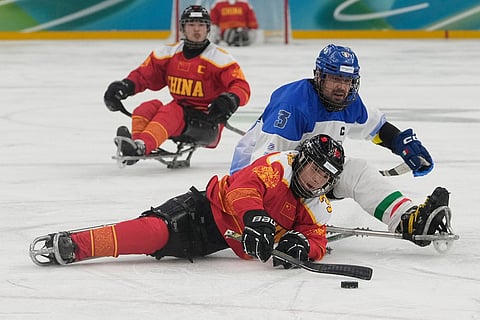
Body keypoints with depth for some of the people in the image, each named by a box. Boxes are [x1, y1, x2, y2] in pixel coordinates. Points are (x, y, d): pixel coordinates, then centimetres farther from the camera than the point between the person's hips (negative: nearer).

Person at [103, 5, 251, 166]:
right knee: (146, 109, -22)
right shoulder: (169, 54, 8)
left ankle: (140, 146, -60)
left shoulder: (220, 58, -6)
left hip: (207, 122, -6)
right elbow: (143, 75, 11)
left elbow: (242, 87, -13)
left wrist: (229, 100, -36)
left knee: (170, 113, -33)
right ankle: (136, 143, -48)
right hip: (180, 111, 6)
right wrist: (124, 87, -10)